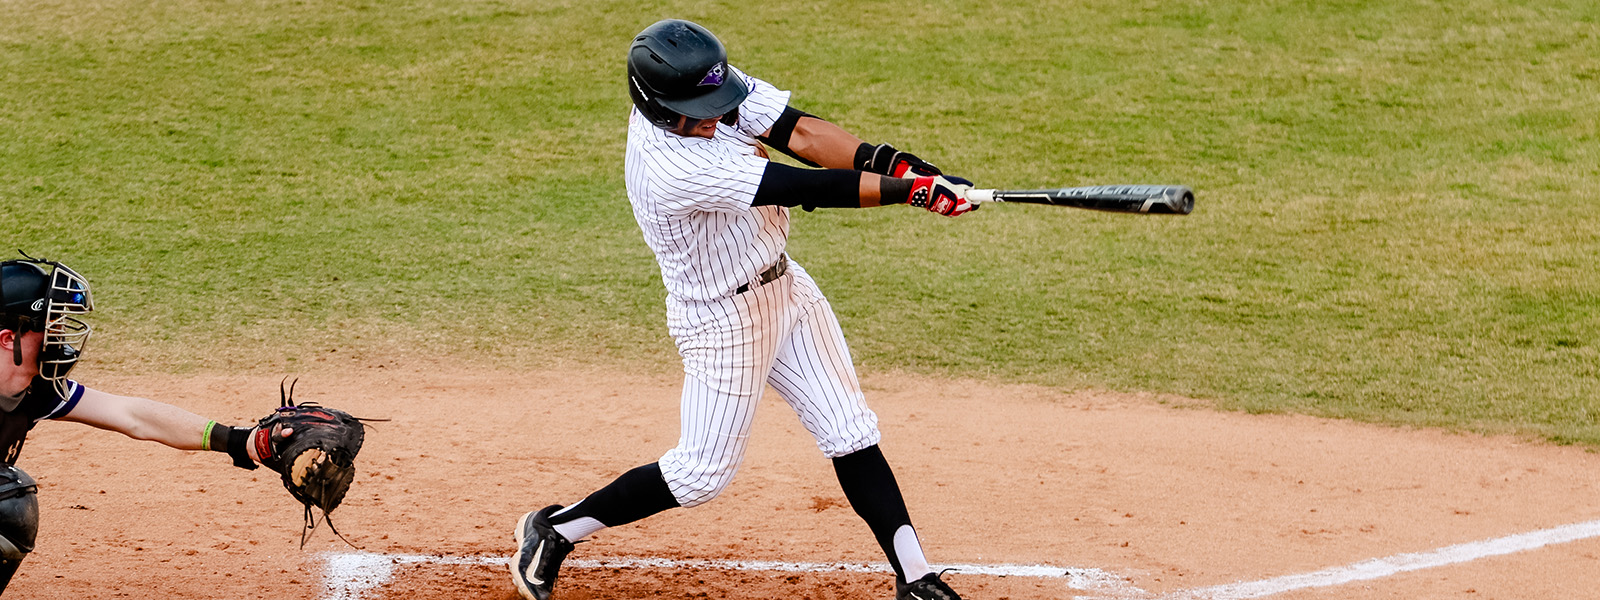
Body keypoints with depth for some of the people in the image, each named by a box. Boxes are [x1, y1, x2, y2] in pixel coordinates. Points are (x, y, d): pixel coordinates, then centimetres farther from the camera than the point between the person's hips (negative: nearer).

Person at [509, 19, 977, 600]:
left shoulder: (713, 84, -11)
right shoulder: (670, 171, -34)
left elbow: (800, 132, -14)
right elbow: (810, 189, -34)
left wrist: (891, 161, -29)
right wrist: (912, 189, -31)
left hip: (784, 287, 8)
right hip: (722, 318, -8)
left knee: (850, 434, 5)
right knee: (701, 474, 3)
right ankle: (556, 530, 20)